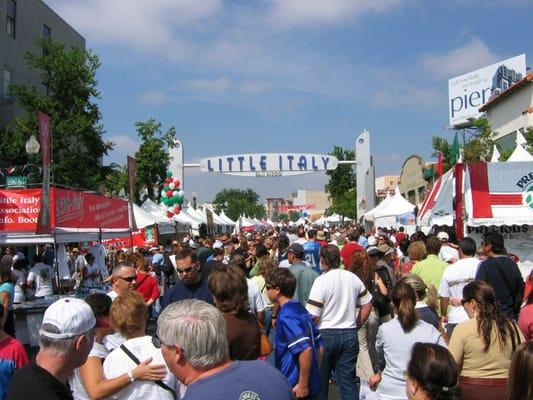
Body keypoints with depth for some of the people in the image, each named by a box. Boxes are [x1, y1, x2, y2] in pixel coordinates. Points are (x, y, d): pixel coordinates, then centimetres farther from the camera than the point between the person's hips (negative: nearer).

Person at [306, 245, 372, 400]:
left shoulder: (322, 280, -13)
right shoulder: (353, 278, 4)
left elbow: (312, 315, -17)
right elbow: (367, 304, 10)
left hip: (326, 334, -4)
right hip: (349, 335, 5)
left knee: (320, 379, 12)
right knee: (348, 380, 9)